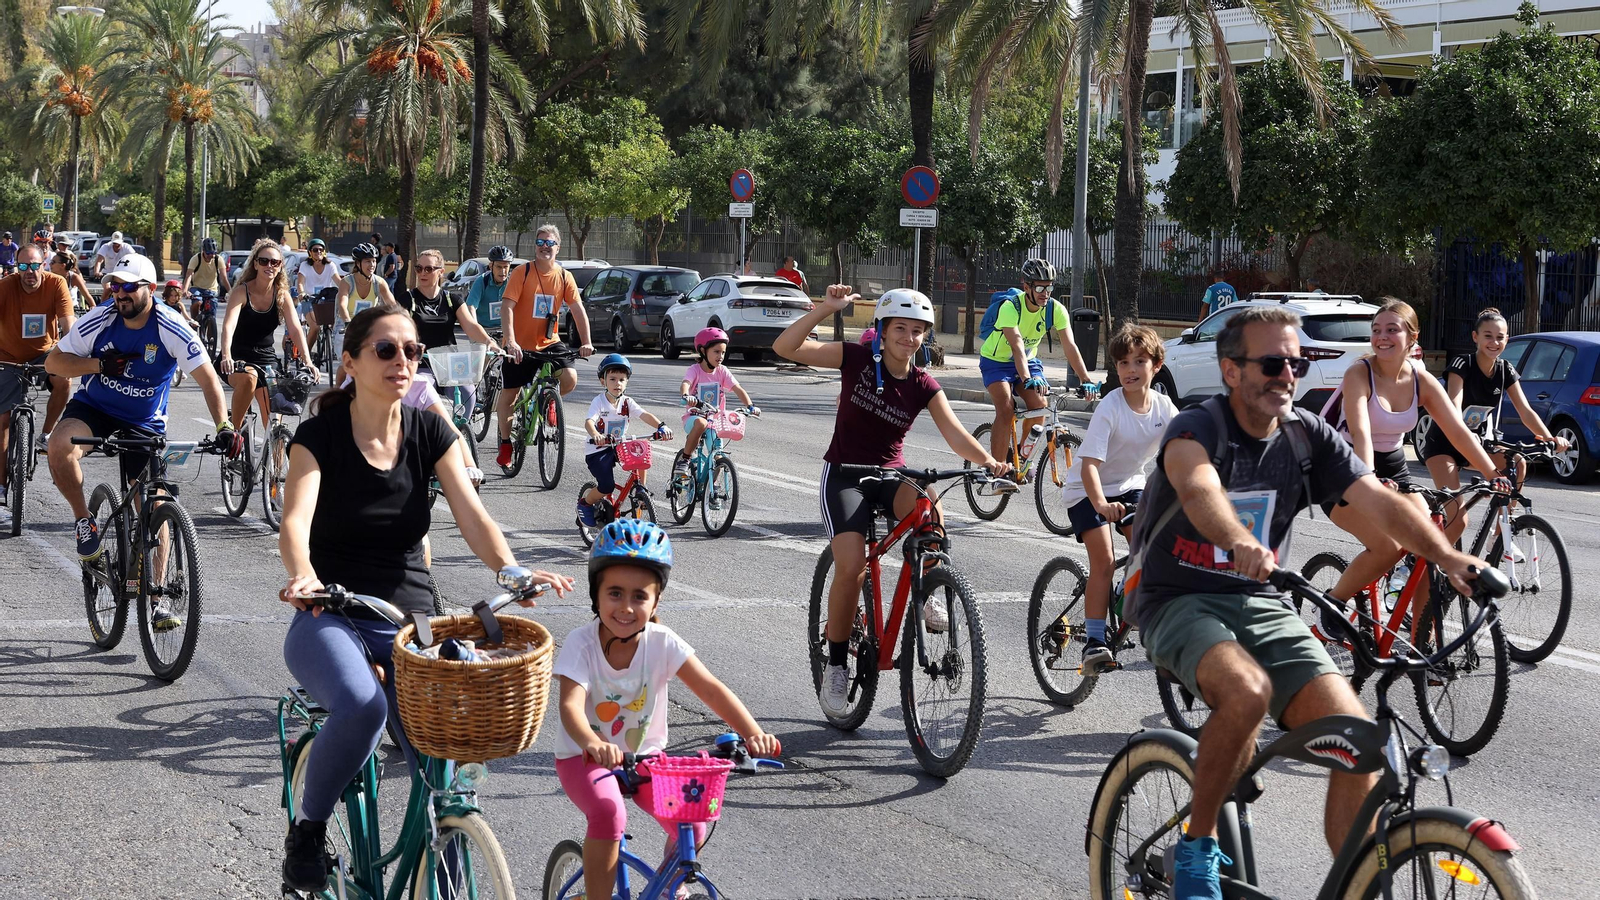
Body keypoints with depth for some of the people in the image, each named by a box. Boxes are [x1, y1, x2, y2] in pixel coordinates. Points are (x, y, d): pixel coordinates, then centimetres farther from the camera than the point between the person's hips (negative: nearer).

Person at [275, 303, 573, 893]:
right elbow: (295, 520, -20)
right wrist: (304, 577, -43)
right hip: (330, 620, -3)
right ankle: (307, 830, -9)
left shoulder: (431, 434, 5)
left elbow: (472, 516, -7)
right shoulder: (319, 436, -5)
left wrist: (512, 572, -28)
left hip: (409, 622, 3)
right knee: (362, 706, -36)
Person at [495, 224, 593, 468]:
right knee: (509, 394, 3)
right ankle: (505, 444, 22)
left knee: (570, 378, -18)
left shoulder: (564, 277, -1)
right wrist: (510, 342, -30)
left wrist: (586, 342, -17)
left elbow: (578, 310, -4)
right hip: (520, 346, -2)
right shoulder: (522, 272, -10)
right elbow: (507, 307, -17)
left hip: (548, 342, 2)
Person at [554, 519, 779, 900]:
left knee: (692, 825, -17)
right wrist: (592, 744, -57)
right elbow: (571, 705, -34)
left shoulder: (662, 643, -14)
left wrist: (753, 734, -37)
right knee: (608, 815, -33)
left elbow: (712, 690, -21)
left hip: (644, 754, 3)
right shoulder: (581, 643, -21)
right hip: (585, 755, -3)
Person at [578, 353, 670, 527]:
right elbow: (589, 422, -30)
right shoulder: (599, 401, -15)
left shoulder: (627, 402, -2)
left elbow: (645, 415, -16)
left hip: (618, 447, 5)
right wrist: (596, 435, -54)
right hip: (597, 450, -5)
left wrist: (661, 426, -36)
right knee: (607, 487, -19)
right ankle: (585, 503, 12)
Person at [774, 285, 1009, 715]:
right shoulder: (856, 359, -9)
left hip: (891, 474, 2)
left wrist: (990, 462, -33)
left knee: (929, 506, -34)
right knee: (852, 568, -22)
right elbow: (785, 347, -17)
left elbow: (956, 435, -15)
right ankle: (836, 666, -4)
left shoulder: (923, 386, -3)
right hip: (844, 474, -2)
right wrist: (827, 309, -27)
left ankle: (925, 595, -9)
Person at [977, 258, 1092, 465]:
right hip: (996, 361, -4)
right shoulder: (1010, 307, -31)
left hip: (1027, 360, 4)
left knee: (1039, 405, -18)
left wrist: (1086, 380, -36)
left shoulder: (1055, 309, -18)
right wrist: (1027, 379, -58)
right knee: (1006, 410, -24)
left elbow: (1070, 346, -24)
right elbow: (1017, 347, -43)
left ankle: (1022, 457, 6)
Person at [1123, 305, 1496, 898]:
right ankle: (1197, 845, -13)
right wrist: (1241, 544, -58)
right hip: (1179, 601, -5)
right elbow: (1199, 489, -37)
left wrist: (1448, 558, -28)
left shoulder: (1308, 437, 2)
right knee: (1247, 692, -36)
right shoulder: (1196, 428, -14)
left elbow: (1381, 503, -10)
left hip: (1258, 603, 5)